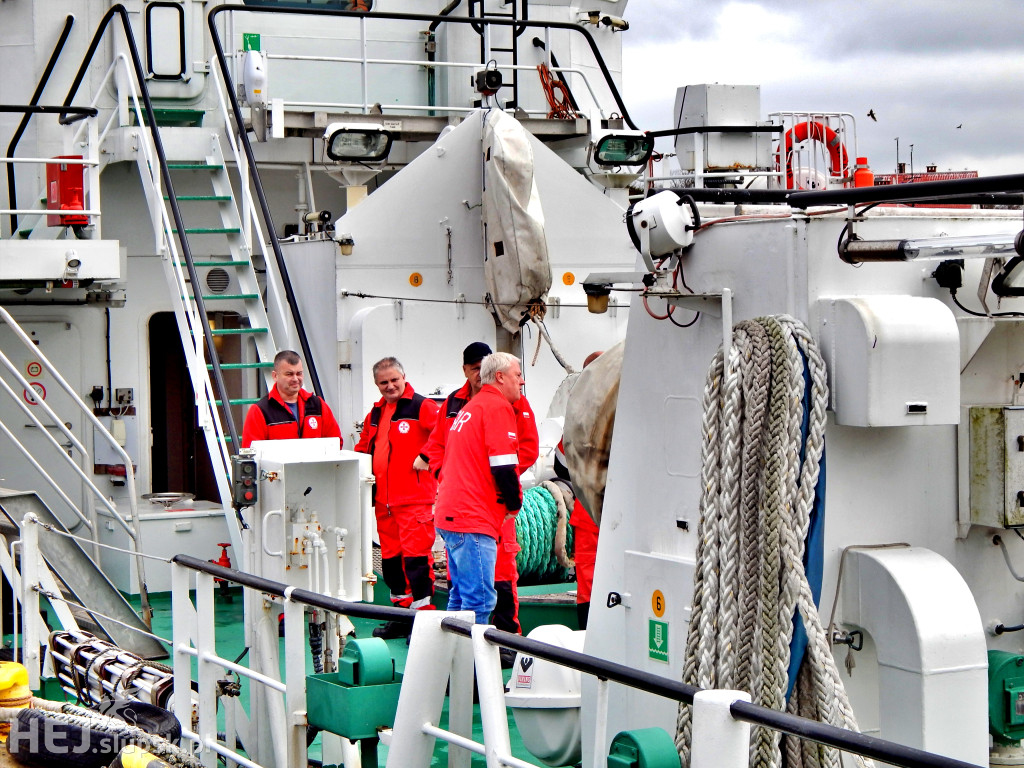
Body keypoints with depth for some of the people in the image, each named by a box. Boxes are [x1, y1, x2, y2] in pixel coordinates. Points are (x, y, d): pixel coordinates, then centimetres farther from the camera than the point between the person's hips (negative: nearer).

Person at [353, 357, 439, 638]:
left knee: (416, 555, -11)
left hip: (414, 498, -8)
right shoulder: (375, 413, 17)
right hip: (383, 499, 8)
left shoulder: (422, 407, -7)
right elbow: (363, 449, 28)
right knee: (390, 557, 12)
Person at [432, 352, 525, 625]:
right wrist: (514, 503, 1)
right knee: (479, 599, -12)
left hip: (449, 513, 10)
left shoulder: (469, 407, 23)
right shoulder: (498, 407, -7)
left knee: (461, 596, 15)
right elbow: (503, 466, -15)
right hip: (473, 520, -10)